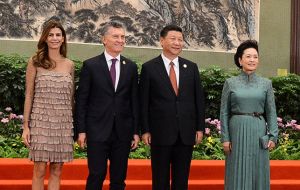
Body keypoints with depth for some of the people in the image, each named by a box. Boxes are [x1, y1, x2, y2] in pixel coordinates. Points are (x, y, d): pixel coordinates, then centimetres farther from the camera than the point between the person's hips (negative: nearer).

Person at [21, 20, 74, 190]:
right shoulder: (35, 62, 2)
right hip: (41, 121, -2)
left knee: (57, 171, 5)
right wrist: (26, 126, -4)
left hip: (63, 123, 3)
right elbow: (29, 95, 1)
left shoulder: (69, 65, 9)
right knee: (40, 170, -1)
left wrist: (74, 126, 8)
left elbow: (71, 96, 13)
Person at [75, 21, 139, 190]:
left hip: (123, 131, 3)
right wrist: (81, 130, -4)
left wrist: (136, 131, 5)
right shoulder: (90, 65, -1)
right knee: (97, 176, -1)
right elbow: (81, 100, 0)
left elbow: (134, 100, 9)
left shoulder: (131, 67, 8)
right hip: (98, 130, -3)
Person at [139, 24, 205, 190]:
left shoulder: (191, 67, 8)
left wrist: (200, 128, 4)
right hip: (160, 133, -3)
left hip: (186, 133, 3)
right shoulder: (149, 68, -1)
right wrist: (145, 130, -5)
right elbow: (143, 102, -1)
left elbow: (199, 99, 9)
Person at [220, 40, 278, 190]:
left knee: (258, 172, 6)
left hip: (258, 131, 1)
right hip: (237, 131, -1)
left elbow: (271, 112, 5)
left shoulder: (266, 83, 4)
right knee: (238, 172, 4)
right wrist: (225, 138, -3)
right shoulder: (230, 83, 1)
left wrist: (273, 136, -3)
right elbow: (224, 113, 2)